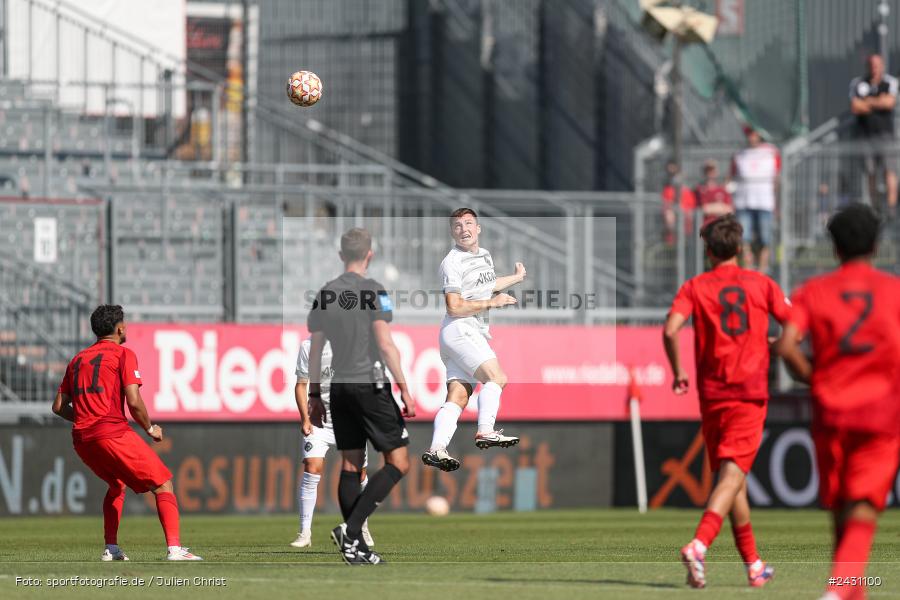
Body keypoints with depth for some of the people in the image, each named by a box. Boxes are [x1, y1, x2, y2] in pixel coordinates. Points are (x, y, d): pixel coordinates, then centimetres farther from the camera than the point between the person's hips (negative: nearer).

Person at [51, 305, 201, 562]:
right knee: (163, 484, -1)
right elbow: (134, 402, -9)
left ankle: (111, 548, 21)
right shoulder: (123, 354, 1)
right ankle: (174, 548, -17)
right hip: (113, 432, -7)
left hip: (81, 439, 7)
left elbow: (59, 406, 18)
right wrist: (150, 428, 7)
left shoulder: (78, 359, 20)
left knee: (117, 484, 31)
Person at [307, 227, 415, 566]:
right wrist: (404, 389, -12)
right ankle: (351, 529, -15)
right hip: (370, 385, -6)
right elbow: (385, 344, -15)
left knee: (350, 465, 10)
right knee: (398, 463, -1)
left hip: (339, 388, 6)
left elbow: (315, 349, 11)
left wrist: (314, 394, 19)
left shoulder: (324, 294, 8)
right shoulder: (372, 291, -9)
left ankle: (355, 548, 8)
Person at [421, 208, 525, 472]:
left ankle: (437, 449, -13)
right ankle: (485, 431, -27)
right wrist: (493, 302, -11)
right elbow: (455, 307, -16)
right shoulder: (452, 263, -10)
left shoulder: (485, 255, 18)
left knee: (458, 396, -4)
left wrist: (517, 277, 53)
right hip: (459, 330, -8)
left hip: (475, 333, 8)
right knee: (496, 377, -20)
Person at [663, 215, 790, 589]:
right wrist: (772, 344, 26)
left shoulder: (694, 287, 2)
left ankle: (754, 565, 21)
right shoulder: (760, 284, 4)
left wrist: (678, 373, -1)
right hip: (750, 391, -2)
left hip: (712, 393, 2)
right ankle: (699, 545, -34)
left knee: (731, 477, 14)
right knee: (732, 475, -11)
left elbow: (670, 330, -14)